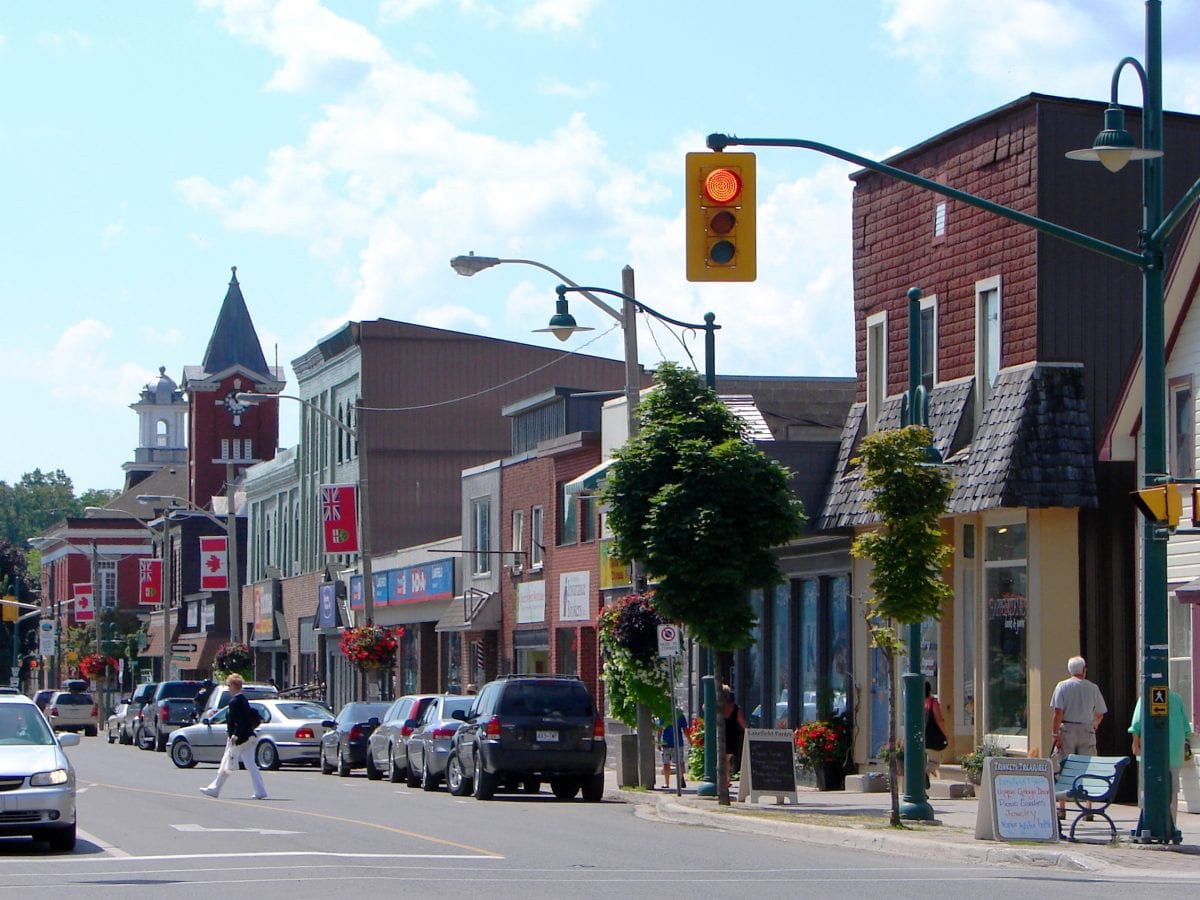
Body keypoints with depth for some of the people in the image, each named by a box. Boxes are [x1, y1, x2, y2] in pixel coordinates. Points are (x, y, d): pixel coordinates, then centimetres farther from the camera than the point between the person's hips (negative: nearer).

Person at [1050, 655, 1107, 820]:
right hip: (1087, 730, 1)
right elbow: (1100, 714, 10)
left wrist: (1055, 733, -7)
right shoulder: (1092, 688, 4)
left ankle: (1062, 808, 0)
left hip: (1067, 729, -1)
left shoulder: (1062, 686, -2)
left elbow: (1058, 712, -9)